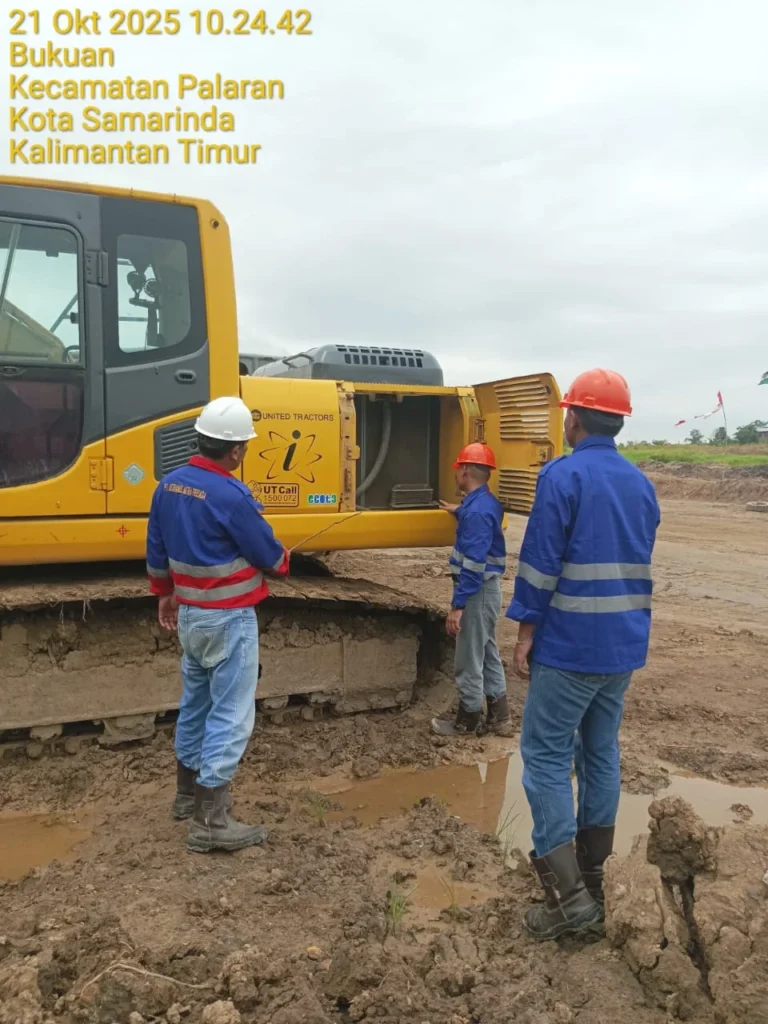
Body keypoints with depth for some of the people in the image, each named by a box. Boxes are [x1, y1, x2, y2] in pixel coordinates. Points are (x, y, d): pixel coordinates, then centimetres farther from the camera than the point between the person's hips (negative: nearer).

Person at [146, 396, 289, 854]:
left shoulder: (169, 485, 1)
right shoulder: (231, 495, -23)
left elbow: (157, 550, 12)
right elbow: (269, 555, -13)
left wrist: (164, 593, 26)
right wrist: (284, 559, 11)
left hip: (190, 613, 9)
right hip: (229, 619, -8)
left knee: (195, 704, 21)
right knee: (231, 715, -1)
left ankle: (189, 793, 36)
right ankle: (211, 823, 4)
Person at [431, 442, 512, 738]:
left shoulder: (477, 509, -24)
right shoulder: (485, 503, 7)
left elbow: (473, 564, -27)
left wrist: (458, 605, -25)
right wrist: (459, 512, 41)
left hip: (477, 592, -10)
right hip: (485, 590, 10)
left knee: (469, 659, 4)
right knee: (487, 652, 19)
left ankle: (468, 721, 18)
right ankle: (499, 717, 29)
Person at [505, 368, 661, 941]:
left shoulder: (562, 475, -13)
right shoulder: (641, 483, 10)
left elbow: (541, 562, -16)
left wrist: (526, 632, -9)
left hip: (570, 644, -7)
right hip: (625, 645, 7)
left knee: (546, 755, 2)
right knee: (602, 752, 15)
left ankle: (567, 893, 1)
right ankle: (591, 882, 26)